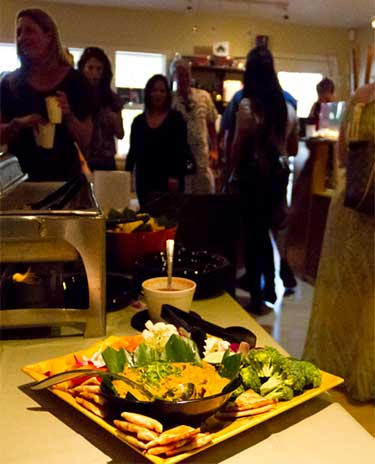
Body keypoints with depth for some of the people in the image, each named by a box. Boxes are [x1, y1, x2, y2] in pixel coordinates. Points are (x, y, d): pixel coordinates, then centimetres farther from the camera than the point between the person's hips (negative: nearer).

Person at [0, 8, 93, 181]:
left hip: (63, 173, -1)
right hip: (19, 174, 1)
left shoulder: (75, 81, -1)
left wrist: (68, 116, -17)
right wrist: (18, 123, -14)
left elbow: (85, 141, 0)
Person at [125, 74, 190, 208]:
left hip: (169, 179, -3)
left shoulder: (176, 118, 1)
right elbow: (133, 151, 12)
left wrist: (176, 176, -15)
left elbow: (181, 149, -5)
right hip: (145, 179, 3)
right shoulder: (139, 121, 10)